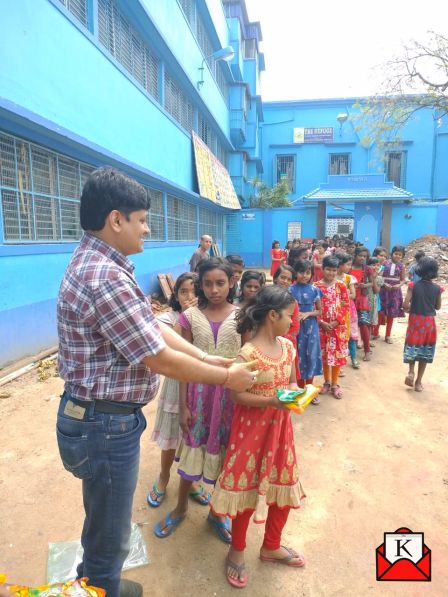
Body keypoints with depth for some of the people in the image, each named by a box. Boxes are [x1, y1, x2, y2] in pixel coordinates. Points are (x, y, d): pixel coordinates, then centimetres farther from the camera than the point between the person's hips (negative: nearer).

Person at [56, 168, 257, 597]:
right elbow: (160, 360, -24)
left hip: (97, 416, 10)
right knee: (109, 532, 15)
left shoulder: (95, 263, 6)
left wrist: (208, 357, 4)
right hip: (106, 425, -10)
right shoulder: (106, 277, -28)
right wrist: (228, 377, -11)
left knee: (103, 519, 30)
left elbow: (154, 326, 6)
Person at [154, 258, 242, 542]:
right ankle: (181, 508, 40)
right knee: (193, 448, 14)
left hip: (230, 393, 0)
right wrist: (183, 405, -2)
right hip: (199, 391, 0)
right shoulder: (191, 316, -4)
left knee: (223, 452, 14)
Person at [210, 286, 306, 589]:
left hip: (281, 425, 7)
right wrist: (271, 401, -27)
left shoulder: (287, 346, 0)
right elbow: (237, 395, -18)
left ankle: (271, 546, 42)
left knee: (286, 484, 17)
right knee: (247, 487, 9)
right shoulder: (248, 353, -22)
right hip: (253, 427, -7)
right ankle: (237, 550, 36)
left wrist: (296, 392, -11)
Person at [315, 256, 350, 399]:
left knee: (337, 354, 6)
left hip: (338, 326, 0)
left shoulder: (341, 286, -2)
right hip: (322, 326, 0)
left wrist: (336, 322, -13)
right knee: (324, 355, 11)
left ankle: (335, 384, 21)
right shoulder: (316, 286, -4)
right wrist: (322, 322, -14)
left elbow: (346, 307, -3)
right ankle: (327, 382, 28)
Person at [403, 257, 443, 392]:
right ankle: (418, 382, 14)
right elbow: (438, 307, 6)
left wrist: (411, 309, 5)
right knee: (425, 350, 10)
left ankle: (411, 372, -3)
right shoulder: (437, 288, -6)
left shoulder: (413, 285, -12)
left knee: (413, 346, 18)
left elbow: (406, 304, -16)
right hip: (429, 322, 1)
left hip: (415, 320, -1)